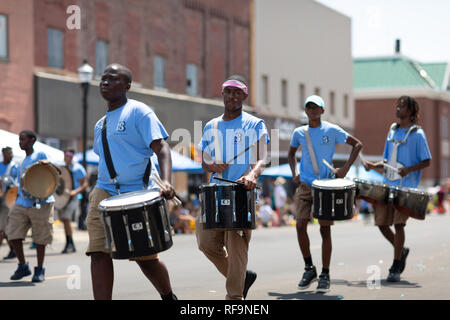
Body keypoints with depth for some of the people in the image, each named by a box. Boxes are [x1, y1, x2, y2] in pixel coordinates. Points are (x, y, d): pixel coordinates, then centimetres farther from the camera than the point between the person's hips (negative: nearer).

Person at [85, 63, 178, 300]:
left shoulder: (138, 112, -5)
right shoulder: (100, 125, 16)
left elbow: (161, 148, -15)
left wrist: (166, 182, -30)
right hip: (104, 194, 6)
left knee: (145, 258, 3)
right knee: (99, 252, -11)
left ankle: (169, 296, 30)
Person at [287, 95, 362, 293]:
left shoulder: (332, 130, -2)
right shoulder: (299, 133, 7)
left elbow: (357, 144, 2)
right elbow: (291, 153, 25)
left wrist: (345, 168, -7)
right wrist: (294, 173, 9)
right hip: (305, 185, 2)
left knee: (325, 229, -1)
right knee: (300, 225, -10)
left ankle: (325, 275, 7)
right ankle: (309, 269, 8)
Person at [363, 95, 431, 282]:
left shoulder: (417, 134, -3)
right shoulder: (392, 131, 15)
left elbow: (426, 161, -4)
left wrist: (409, 169, -20)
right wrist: (373, 166, 1)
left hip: (406, 187, -6)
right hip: (387, 185, 6)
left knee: (398, 223, -11)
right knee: (381, 223, 4)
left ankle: (395, 268, -1)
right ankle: (401, 251, 29)